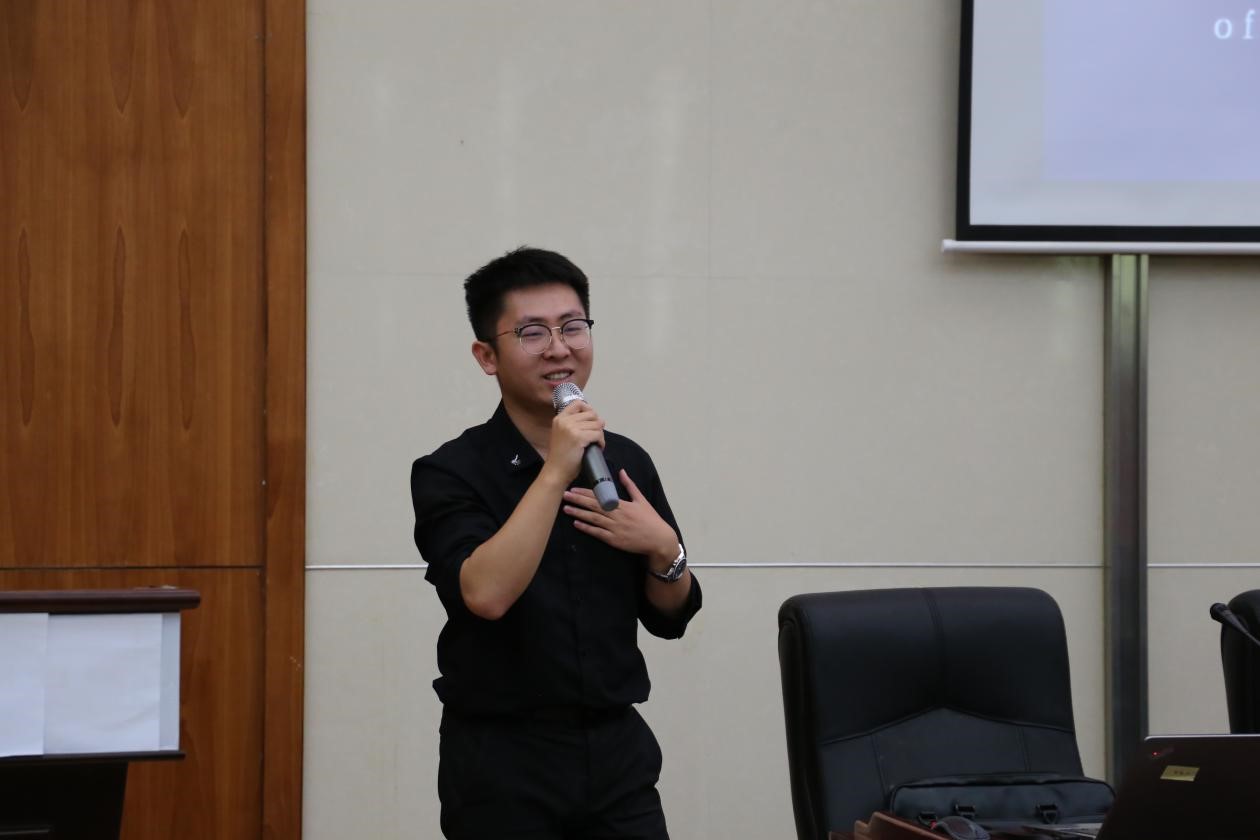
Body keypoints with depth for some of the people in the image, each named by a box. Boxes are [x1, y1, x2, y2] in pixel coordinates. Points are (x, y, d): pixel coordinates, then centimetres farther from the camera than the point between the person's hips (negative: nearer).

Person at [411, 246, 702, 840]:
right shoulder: (451, 473, -8)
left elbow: (670, 617, 12)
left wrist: (662, 548, -7)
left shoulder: (626, 461, 6)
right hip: (502, 763, -4)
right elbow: (486, 594, -24)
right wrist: (556, 473, -23)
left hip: (617, 750, 4)